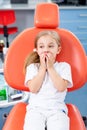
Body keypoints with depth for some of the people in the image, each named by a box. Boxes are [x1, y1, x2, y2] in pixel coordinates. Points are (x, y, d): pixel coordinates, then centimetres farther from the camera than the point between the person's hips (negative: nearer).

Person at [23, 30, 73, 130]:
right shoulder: (32, 67, 11)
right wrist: (42, 68, -2)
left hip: (57, 108, 0)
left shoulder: (64, 66, 9)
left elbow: (61, 87, -6)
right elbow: (33, 89, -4)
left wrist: (50, 67, -2)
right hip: (36, 108, 1)